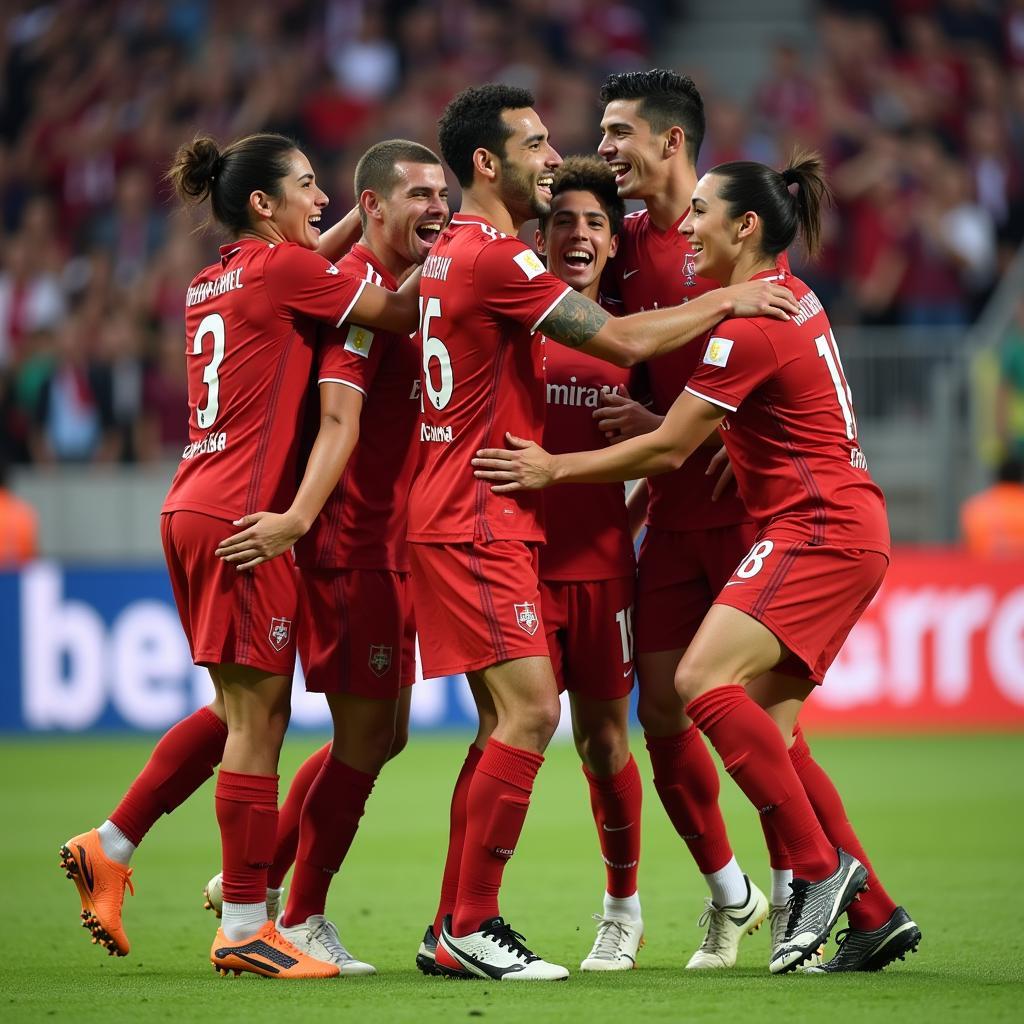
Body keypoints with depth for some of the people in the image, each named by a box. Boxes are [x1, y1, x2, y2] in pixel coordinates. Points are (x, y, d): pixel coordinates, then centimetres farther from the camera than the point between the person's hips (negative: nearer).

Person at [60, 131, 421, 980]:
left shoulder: (212, 286, 17)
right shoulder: (283, 268, -7)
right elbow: (401, 314, -3)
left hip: (195, 511, 9)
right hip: (243, 519, -9)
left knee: (241, 709, 20)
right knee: (257, 720, -5)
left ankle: (110, 847, 21)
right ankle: (245, 927, -2)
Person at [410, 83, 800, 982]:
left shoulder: (459, 250, 17)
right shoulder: (494, 258, -16)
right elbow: (623, 341, -17)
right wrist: (726, 302, -3)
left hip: (475, 521, 10)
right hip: (475, 523, -10)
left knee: (507, 719, 11)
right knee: (531, 711, -13)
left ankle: (455, 927, 13)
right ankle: (469, 927, -11)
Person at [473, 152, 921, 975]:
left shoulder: (750, 321, -15)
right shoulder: (790, 299, 14)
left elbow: (669, 449, -14)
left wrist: (555, 469, -7)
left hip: (819, 529, -10)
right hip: (839, 529, 10)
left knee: (705, 678, -21)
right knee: (765, 727, 6)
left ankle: (820, 868, -18)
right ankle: (875, 914, 8)